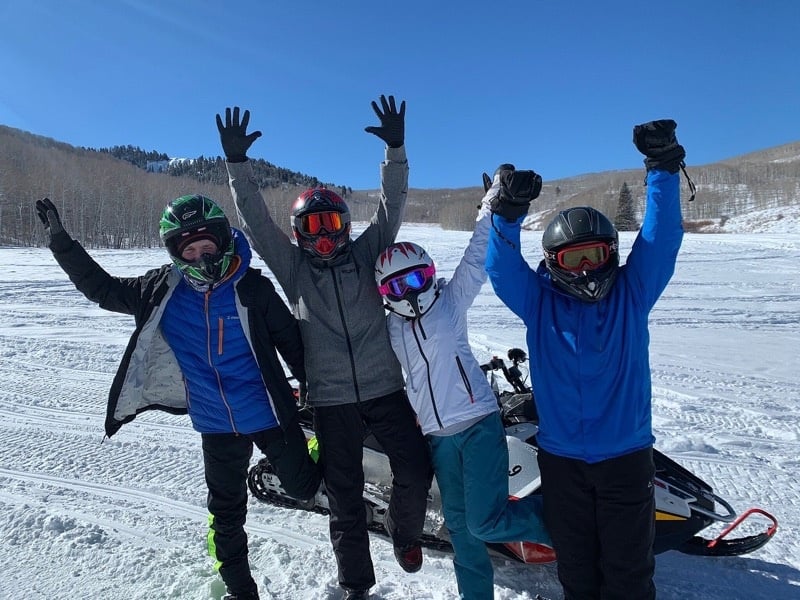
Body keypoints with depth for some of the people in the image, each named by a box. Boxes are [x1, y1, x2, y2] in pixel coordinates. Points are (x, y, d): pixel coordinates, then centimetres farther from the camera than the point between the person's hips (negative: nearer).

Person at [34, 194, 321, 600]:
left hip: (269, 414, -3)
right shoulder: (161, 290, -5)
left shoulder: (253, 288, -14)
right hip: (216, 425, 3)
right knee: (226, 511, 18)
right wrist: (60, 240, 1)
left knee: (303, 487, 11)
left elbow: (290, 340, -6)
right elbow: (102, 288, 6)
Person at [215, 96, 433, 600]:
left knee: (416, 471, -3)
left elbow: (392, 205, -4)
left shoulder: (367, 252, 5)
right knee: (344, 494, 9)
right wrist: (238, 163, -11)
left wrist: (396, 149, -16)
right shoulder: (292, 266, 5)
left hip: (386, 388, 0)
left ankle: (405, 533, 31)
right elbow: (256, 221, -2)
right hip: (331, 398, 0)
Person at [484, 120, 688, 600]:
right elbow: (503, 266, -14)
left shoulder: (632, 294, -1)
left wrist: (664, 168, -19)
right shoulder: (539, 302, -1)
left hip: (626, 456, 0)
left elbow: (661, 236, -9)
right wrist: (507, 217, -31)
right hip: (561, 460, 1)